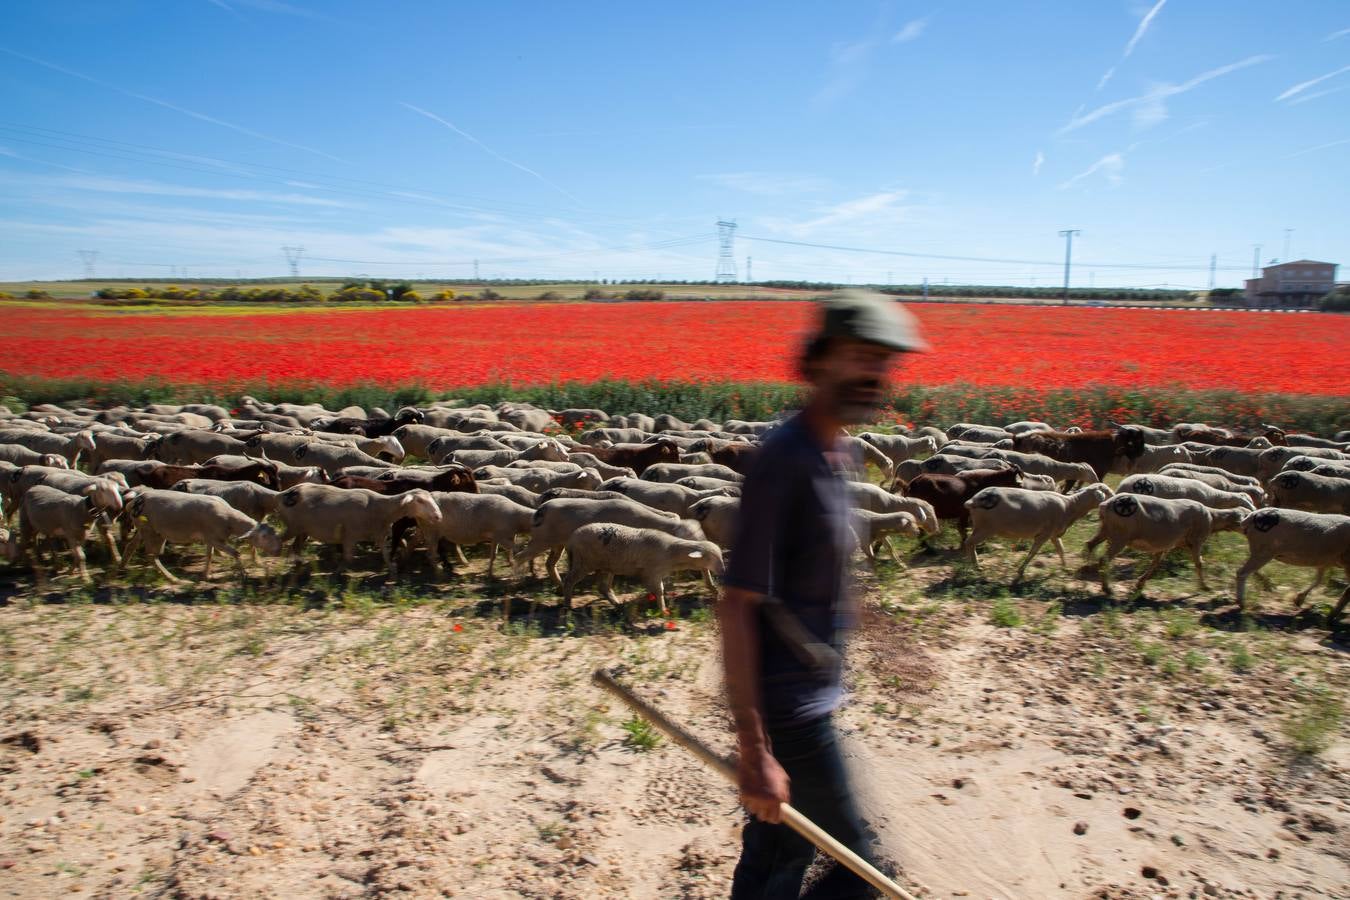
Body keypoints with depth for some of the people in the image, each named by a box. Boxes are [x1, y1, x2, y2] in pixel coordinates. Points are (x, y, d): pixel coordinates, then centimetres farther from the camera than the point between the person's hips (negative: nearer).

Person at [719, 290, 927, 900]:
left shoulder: (833, 452, 5)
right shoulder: (785, 461, -23)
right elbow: (737, 607, -25)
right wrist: (755, 752, -26)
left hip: (808, 694, 8)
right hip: (789, 706, -8)